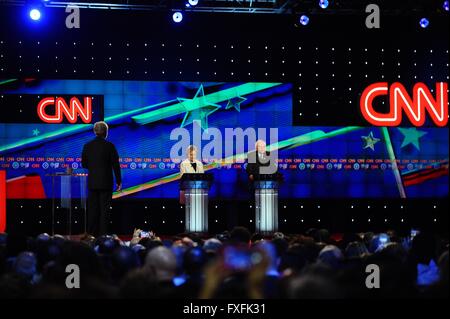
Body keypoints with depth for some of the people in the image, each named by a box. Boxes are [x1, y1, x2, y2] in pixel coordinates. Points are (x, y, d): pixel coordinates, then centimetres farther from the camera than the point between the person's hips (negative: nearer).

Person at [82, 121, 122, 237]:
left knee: (92, 209, 8)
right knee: (104, 209, 1)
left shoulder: (87, 146, 0)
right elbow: (115, 165, -7)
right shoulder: (109, 146, -10)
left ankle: (92, 234, 10)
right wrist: (119, 181, 1)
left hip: (92, 183, 3)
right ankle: (103, 235, 0)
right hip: (106, 183, -3)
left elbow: (84, 164, 6)